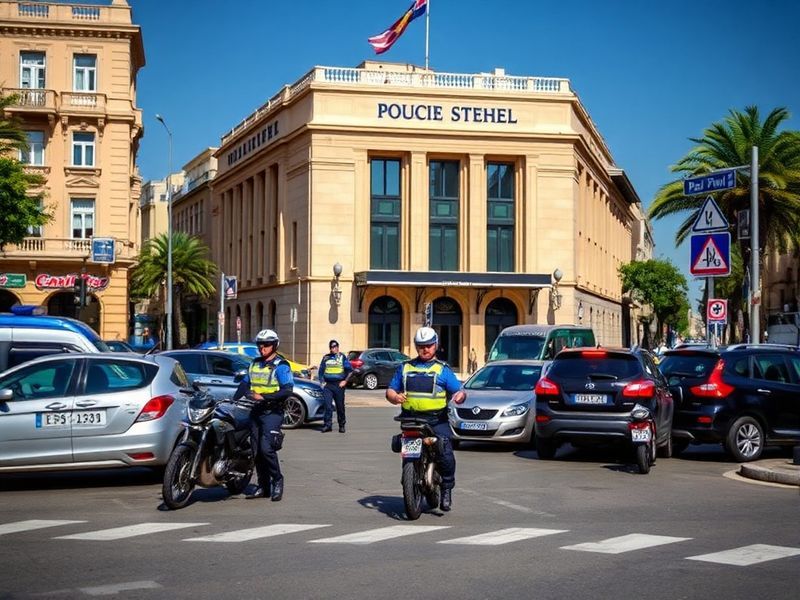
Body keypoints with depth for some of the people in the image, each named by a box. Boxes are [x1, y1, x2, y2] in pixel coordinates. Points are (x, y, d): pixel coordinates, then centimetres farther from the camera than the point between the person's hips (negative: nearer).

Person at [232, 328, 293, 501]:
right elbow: (244, 384, 19)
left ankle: (277, 481, -1)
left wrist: (263, 397, -20)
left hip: (272, 412, -7)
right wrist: (233, 401, 4)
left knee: (266, 448, -17)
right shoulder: (255, 363, 17)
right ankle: (263, 487, 13)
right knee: (256, 450, 6)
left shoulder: (280, 366, -6)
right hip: (256, 411, 7)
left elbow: (287, 391, -15)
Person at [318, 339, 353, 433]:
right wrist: (322, 382, 5)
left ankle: (341, 425, 15)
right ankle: (327, 424, -8)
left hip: (339, 385, -2)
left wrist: (345, 381, -5)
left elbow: (350, 370, 4)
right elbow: (320, 371, 18)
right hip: (327, 385, 2)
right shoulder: (326, 358, 13)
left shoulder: (342, 357, 5)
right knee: (328, 405, -10)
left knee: (340, 406, 3)